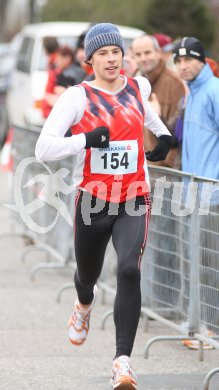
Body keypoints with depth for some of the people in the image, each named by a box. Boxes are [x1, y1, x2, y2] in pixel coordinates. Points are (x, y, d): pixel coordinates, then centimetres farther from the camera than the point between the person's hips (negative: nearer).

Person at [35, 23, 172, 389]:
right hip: (92, 202, -1)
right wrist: (85, 139, -26)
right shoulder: (77, 97, -9)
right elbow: (44, 148, -18)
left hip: (133, 201, 1)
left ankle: (122, 360, -25)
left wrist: (162, 133, 27)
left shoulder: (138, 86, 5)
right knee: (87, 275, 19)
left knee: (129, 270, -22)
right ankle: (84, 303, 60)